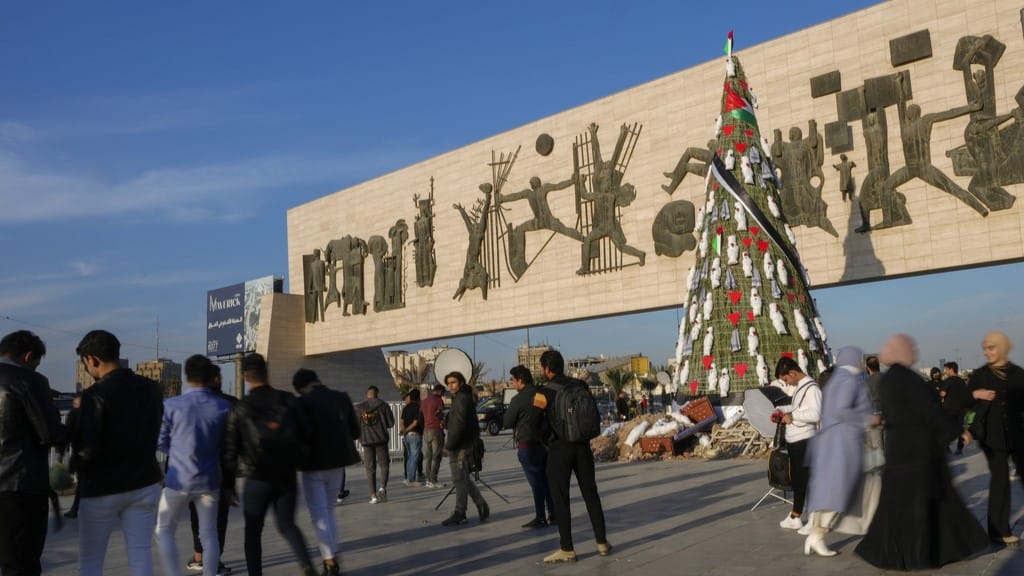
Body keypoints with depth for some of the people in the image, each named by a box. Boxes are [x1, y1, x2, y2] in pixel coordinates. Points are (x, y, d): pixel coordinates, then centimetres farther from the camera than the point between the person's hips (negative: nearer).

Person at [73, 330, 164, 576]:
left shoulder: (96, 394, -16)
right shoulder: (151, 389, 2)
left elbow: (88, 450, -19)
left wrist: (72, 465, 0)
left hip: (101, 489, -4)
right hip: (144, 484, 5)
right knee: (140, 556, 7)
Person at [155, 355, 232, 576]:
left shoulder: (171, 405, -10)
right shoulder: (224, 406, -6)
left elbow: (161, 443, -1)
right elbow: (228, 443, 3)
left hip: (179, 480, -2)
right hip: (209, 481, 2)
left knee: (164, 531, 14)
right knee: (209, 535, 11)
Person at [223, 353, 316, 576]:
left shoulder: (240, 408, -6)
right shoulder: (288, 401, -3)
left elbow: (230, 448, -3)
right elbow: (304, 436, -1)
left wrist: (231, 476, 13)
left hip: (257, 480, -2)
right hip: (287, 477, 2)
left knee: (253, 531, 14)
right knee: (287, 524, 14)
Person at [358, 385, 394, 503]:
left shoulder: (359, 407, 2)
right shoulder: (383, 405, -2)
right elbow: (391, 423, -1)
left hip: (366, 440, 1)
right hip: (381, 439, -1)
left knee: (370, 468, 6)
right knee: (384, 464, 10)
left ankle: (373, 495, 2)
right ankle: (382, 487, -12)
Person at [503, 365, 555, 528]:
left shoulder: (518, 399, -13)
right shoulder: (545, 393, 1)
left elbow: (507, 423, -5)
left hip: (527, 445, -6)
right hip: (545, 442, 6)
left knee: (536, 481, -2)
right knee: (547, 479, 14)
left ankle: (540, 518, 2)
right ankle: (554, 513, 19)